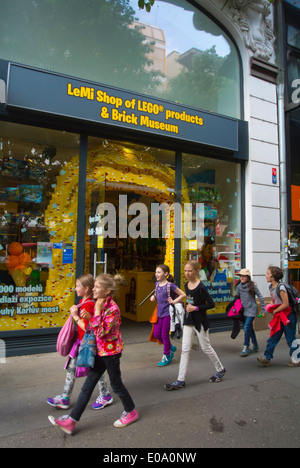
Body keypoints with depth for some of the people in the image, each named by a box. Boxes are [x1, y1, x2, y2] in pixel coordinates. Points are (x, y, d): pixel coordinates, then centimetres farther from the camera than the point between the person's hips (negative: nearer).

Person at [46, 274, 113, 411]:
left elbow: (86, 327, -26)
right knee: (71, 368, 14)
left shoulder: (89, 304, -23)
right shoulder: (82, 302, 5)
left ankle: (105, 396, 26)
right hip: (80, 341, 9)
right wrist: (74, 311, -5)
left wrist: (75, 316, -20)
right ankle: (64, 398, 26)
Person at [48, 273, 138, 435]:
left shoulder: (112, 308, -22)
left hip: (111, 351, -8)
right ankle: (71, 421, 17)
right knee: (87, 386, 11)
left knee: (116, 384, 10)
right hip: (100, 351, 8)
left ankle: (131, 412, 33)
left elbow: (101, 332, -27)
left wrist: (97, 311, -26)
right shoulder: (101, 305, 5)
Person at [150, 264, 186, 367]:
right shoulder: (157, 284, 5)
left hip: (168, 312, -7)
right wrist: (153, 297, 5)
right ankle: (171, 347, 33)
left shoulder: (170, 285, -16)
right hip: (160, 312, 7)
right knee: (156, 334, 10)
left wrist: (173, 301, -17)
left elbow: (183, 294, -11)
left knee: (164, 335, 1)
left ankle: (166, 357, 20)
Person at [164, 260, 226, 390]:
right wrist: (187, 306, 4)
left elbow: (211, 304, -17)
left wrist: (196, 308, -21)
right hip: (189, 321, 7)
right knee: (185, 349, 5)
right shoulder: (186, 285, 4)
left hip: (200, 321, -7)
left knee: (206, 347, 10)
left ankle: (220, 370, 36)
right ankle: (181, 380, 10)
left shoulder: (201, 287, -18)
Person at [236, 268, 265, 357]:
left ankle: (246, 347, -1)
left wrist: (263, 309, -5)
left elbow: (260, 296, -6)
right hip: (244, 310, 6)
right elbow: (237, 297, 13)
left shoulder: (252, 286, -11)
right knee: (250, 328, 14)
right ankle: (255, 346, 29)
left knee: (246, 328, -12)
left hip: (252, 309, -6)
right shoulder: (239, 286, 3)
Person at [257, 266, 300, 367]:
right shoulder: (271, 287, 5)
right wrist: (270, 308, 0)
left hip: (288, 316, -8)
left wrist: (274, 311, -13)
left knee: (290, 339, 4)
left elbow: (286, 304, -22)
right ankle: (267, 358, 9)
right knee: (273, 337, 6)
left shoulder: (281, 287, -22)